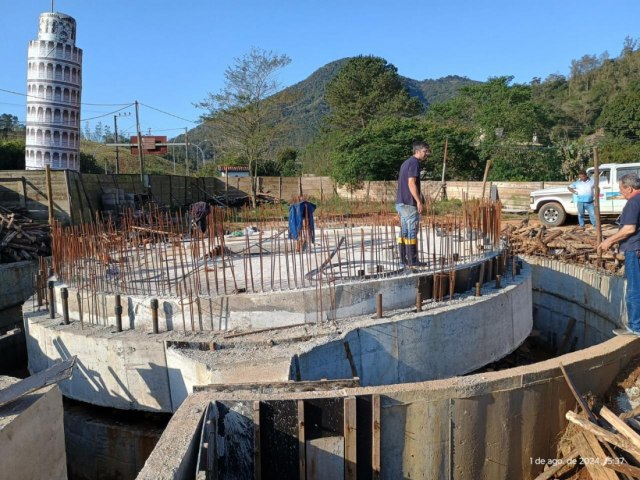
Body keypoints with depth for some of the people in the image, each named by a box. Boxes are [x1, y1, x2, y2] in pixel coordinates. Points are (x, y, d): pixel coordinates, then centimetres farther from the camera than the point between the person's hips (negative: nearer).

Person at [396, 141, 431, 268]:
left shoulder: (406, 162, 20)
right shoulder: (414, 163, -11)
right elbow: (411, 183, -21)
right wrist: (419, 201, -22)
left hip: (401, 203, 10)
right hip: (409, 203, -10)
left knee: (404, 232, 10)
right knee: (412, 233, -6)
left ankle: (403, 260, 13)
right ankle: (412, 262, -4)